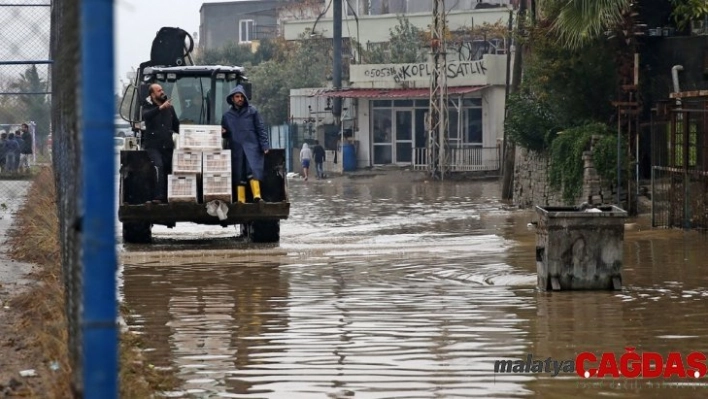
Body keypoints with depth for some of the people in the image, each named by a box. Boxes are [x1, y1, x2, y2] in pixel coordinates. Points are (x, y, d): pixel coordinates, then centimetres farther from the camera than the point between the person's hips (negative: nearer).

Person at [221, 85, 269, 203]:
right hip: (236, 149, 3)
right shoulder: (227, 115, 15)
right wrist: (223, 133, -1)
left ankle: (257, 196, -24)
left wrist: (264, 145, -5)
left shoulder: (252, 111, 7)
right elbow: (226, 134, 23)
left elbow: (261, 129, 4)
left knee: (253, 171, -19)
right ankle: (240, 200, 1)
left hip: (252, 147, -3)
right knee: (238, 176, 1)